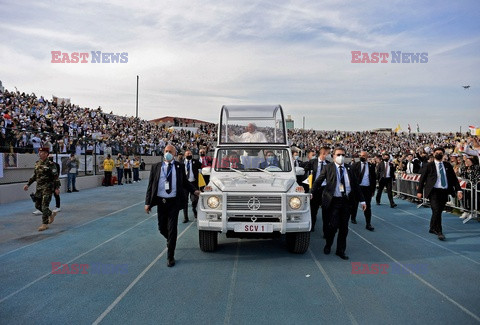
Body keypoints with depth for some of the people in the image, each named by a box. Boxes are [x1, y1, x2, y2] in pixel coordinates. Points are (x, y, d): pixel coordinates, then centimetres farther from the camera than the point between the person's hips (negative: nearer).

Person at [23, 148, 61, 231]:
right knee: (38, 205, 11)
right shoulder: (37, 163, 10)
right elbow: (34, 175, 19)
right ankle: (51, 214, 31)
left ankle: (45, 224, -1)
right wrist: (28, 184, 16)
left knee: (44, 205, -8)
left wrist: (57, 188, -16)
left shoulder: (50, 164, -12)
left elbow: (56, 176, -13)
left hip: (47, 187, -8)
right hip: (39, 187, 8)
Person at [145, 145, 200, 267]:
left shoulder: (180, 166, 4)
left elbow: (185, 182, 13)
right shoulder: (156, 167, 4)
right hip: (160, 202, 2)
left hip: (174, 202, -2)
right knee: (162, 228, 12)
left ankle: (170, 257, 8)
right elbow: (150, 186, 4)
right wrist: (148, 202, -1)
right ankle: (170, 241, 45)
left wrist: (194, 191, -1)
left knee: (172, 229, -2)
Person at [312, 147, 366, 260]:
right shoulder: (328, 168, 2)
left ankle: (341, 251, 20)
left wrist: (362, 200, 11)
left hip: (347, 201, 3)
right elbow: (318, 181, -1)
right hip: (334, 201, -3)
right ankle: (328, 246, 21)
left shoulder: (349, 169, 10)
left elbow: (356, 185, 14)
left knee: (344, 227, 7)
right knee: (333, 226, -5)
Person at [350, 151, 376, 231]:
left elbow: (374, 178, 6)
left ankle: (368, 224, 1)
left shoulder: (371, 166, 3)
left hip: (367, 189, 0)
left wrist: (373, 190, 3)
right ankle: (353, 218, 36)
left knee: (368, 206, -2)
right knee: (354, 204, 14)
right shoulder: (355, 165, 0)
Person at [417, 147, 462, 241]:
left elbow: (454, 178, 10)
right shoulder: (429, 166, 1)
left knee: (438, 211, 10)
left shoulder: (448, 166, 10)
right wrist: (419, 191, 1)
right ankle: (439, 231, -7)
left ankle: (432, 229, 27)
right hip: (434, 191, -4)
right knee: (436, 211, -14)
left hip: (444, 192, 4)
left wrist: (458, 190, -2)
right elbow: (422, 179, 3)